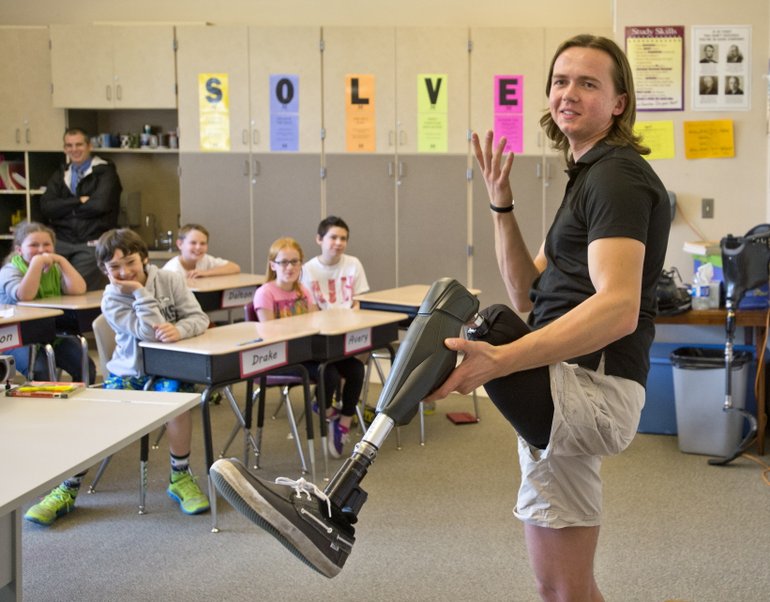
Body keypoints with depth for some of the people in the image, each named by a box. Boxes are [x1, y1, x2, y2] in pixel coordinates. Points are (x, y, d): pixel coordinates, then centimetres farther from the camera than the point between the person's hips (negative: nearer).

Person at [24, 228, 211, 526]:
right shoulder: (112, 300, -10)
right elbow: (150, 331, -21)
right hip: (128, 372, 0)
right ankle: (68, 489, 2)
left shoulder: (170, 280, -4)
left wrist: (180, 329, -28)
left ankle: (180, 477, -13)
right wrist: (139, 292, -25)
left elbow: (199, 317, -7)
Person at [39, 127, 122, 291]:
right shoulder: (59, 175, 18)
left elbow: (100, 204, -13)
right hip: (61, 243, 4)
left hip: (91, 244, -4)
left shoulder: (105, 172, 4)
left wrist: (65, 208, -1)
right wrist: (79, 201, -7)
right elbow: (46, 207, 3)